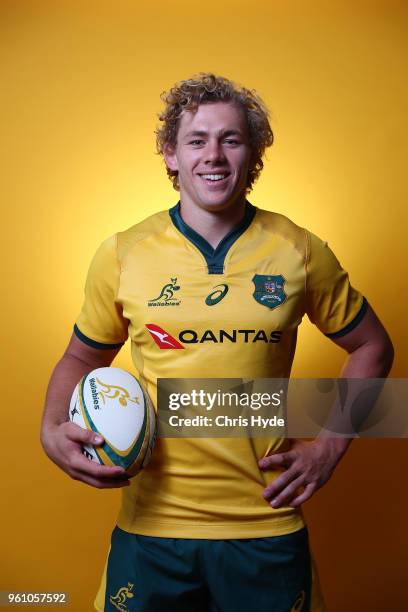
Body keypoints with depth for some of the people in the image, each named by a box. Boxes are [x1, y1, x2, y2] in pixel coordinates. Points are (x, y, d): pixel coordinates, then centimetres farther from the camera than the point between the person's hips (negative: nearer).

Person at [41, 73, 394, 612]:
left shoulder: (301, 253, -4)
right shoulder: (121, 256, -4)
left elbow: (372, 347, 8)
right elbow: (83, 356, 10)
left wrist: (330, 447, -1)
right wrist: (52, 431, -8)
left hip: (267, 526, 0)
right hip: (151, 524, 1)